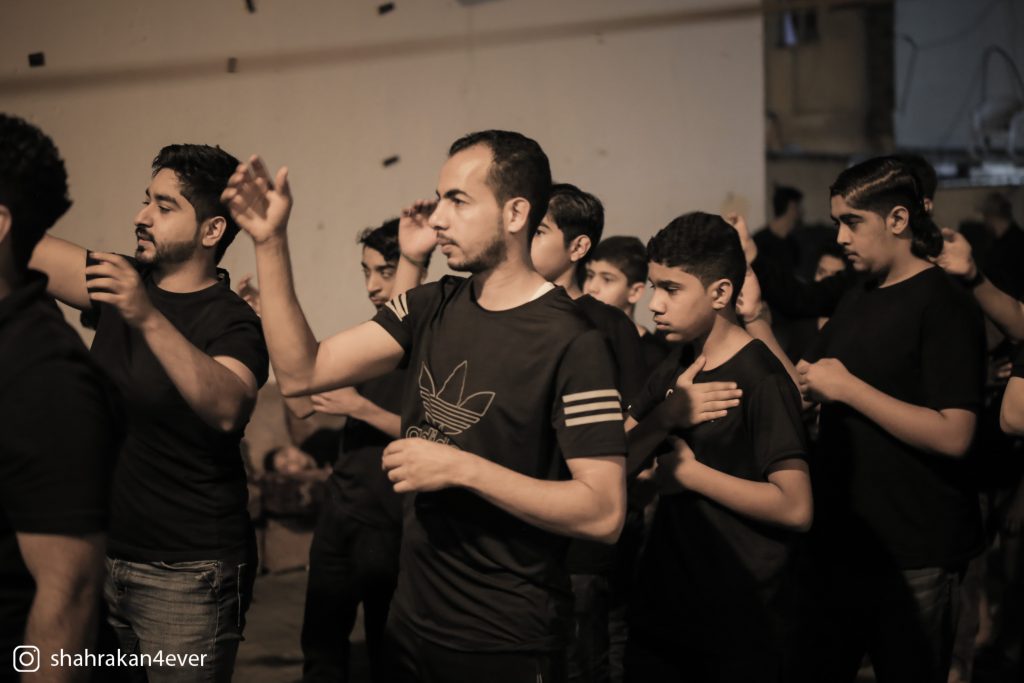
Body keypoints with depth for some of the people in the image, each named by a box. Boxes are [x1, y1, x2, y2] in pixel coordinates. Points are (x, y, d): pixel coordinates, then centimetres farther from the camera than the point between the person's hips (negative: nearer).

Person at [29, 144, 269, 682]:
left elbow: (227, 410, -32)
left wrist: (149, 319, -42)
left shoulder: (231, 321, -13)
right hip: (104, 552, 6)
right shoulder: (122, 280, 6)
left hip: (187, 576, -6)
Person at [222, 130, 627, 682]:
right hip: (411, 621, 6)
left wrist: (462, 468, -23)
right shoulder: (433, 308, 3)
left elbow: (603, 512, -20)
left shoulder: (572, 344, -16)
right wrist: (271, 242, -9)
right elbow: (302, 373, -3)